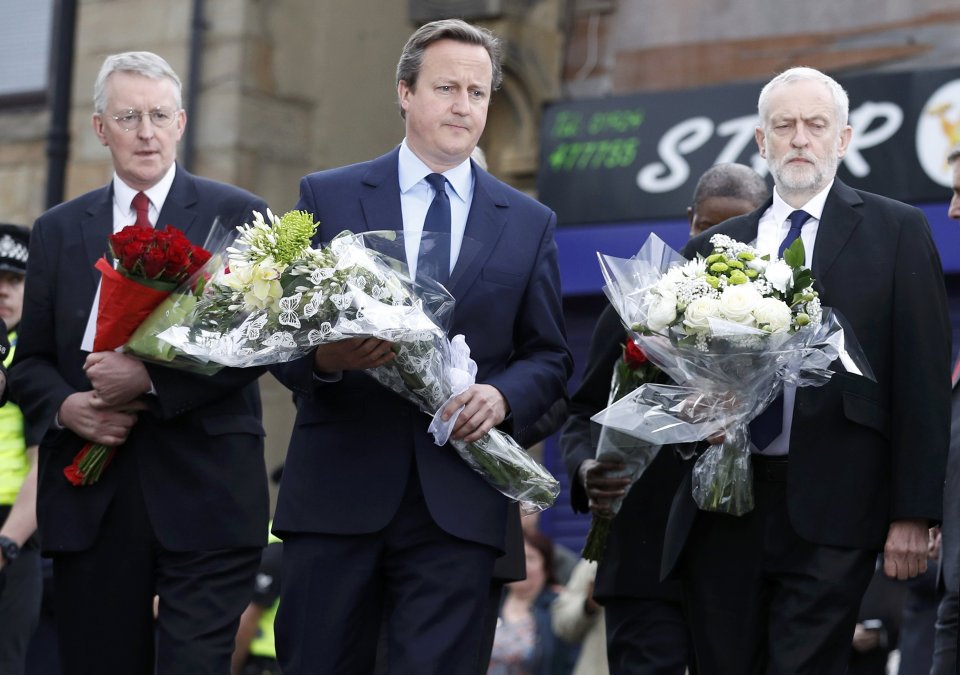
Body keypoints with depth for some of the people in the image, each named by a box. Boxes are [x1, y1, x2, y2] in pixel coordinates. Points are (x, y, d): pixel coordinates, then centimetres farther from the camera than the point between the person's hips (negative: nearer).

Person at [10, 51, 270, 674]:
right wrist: (64, 405, -7)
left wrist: (153, 378, -16)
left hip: (205, 491, -3)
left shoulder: (239, 217, 4)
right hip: (89, 498, 3)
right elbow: (30, 362, 14)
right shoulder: (57, 231, 14)